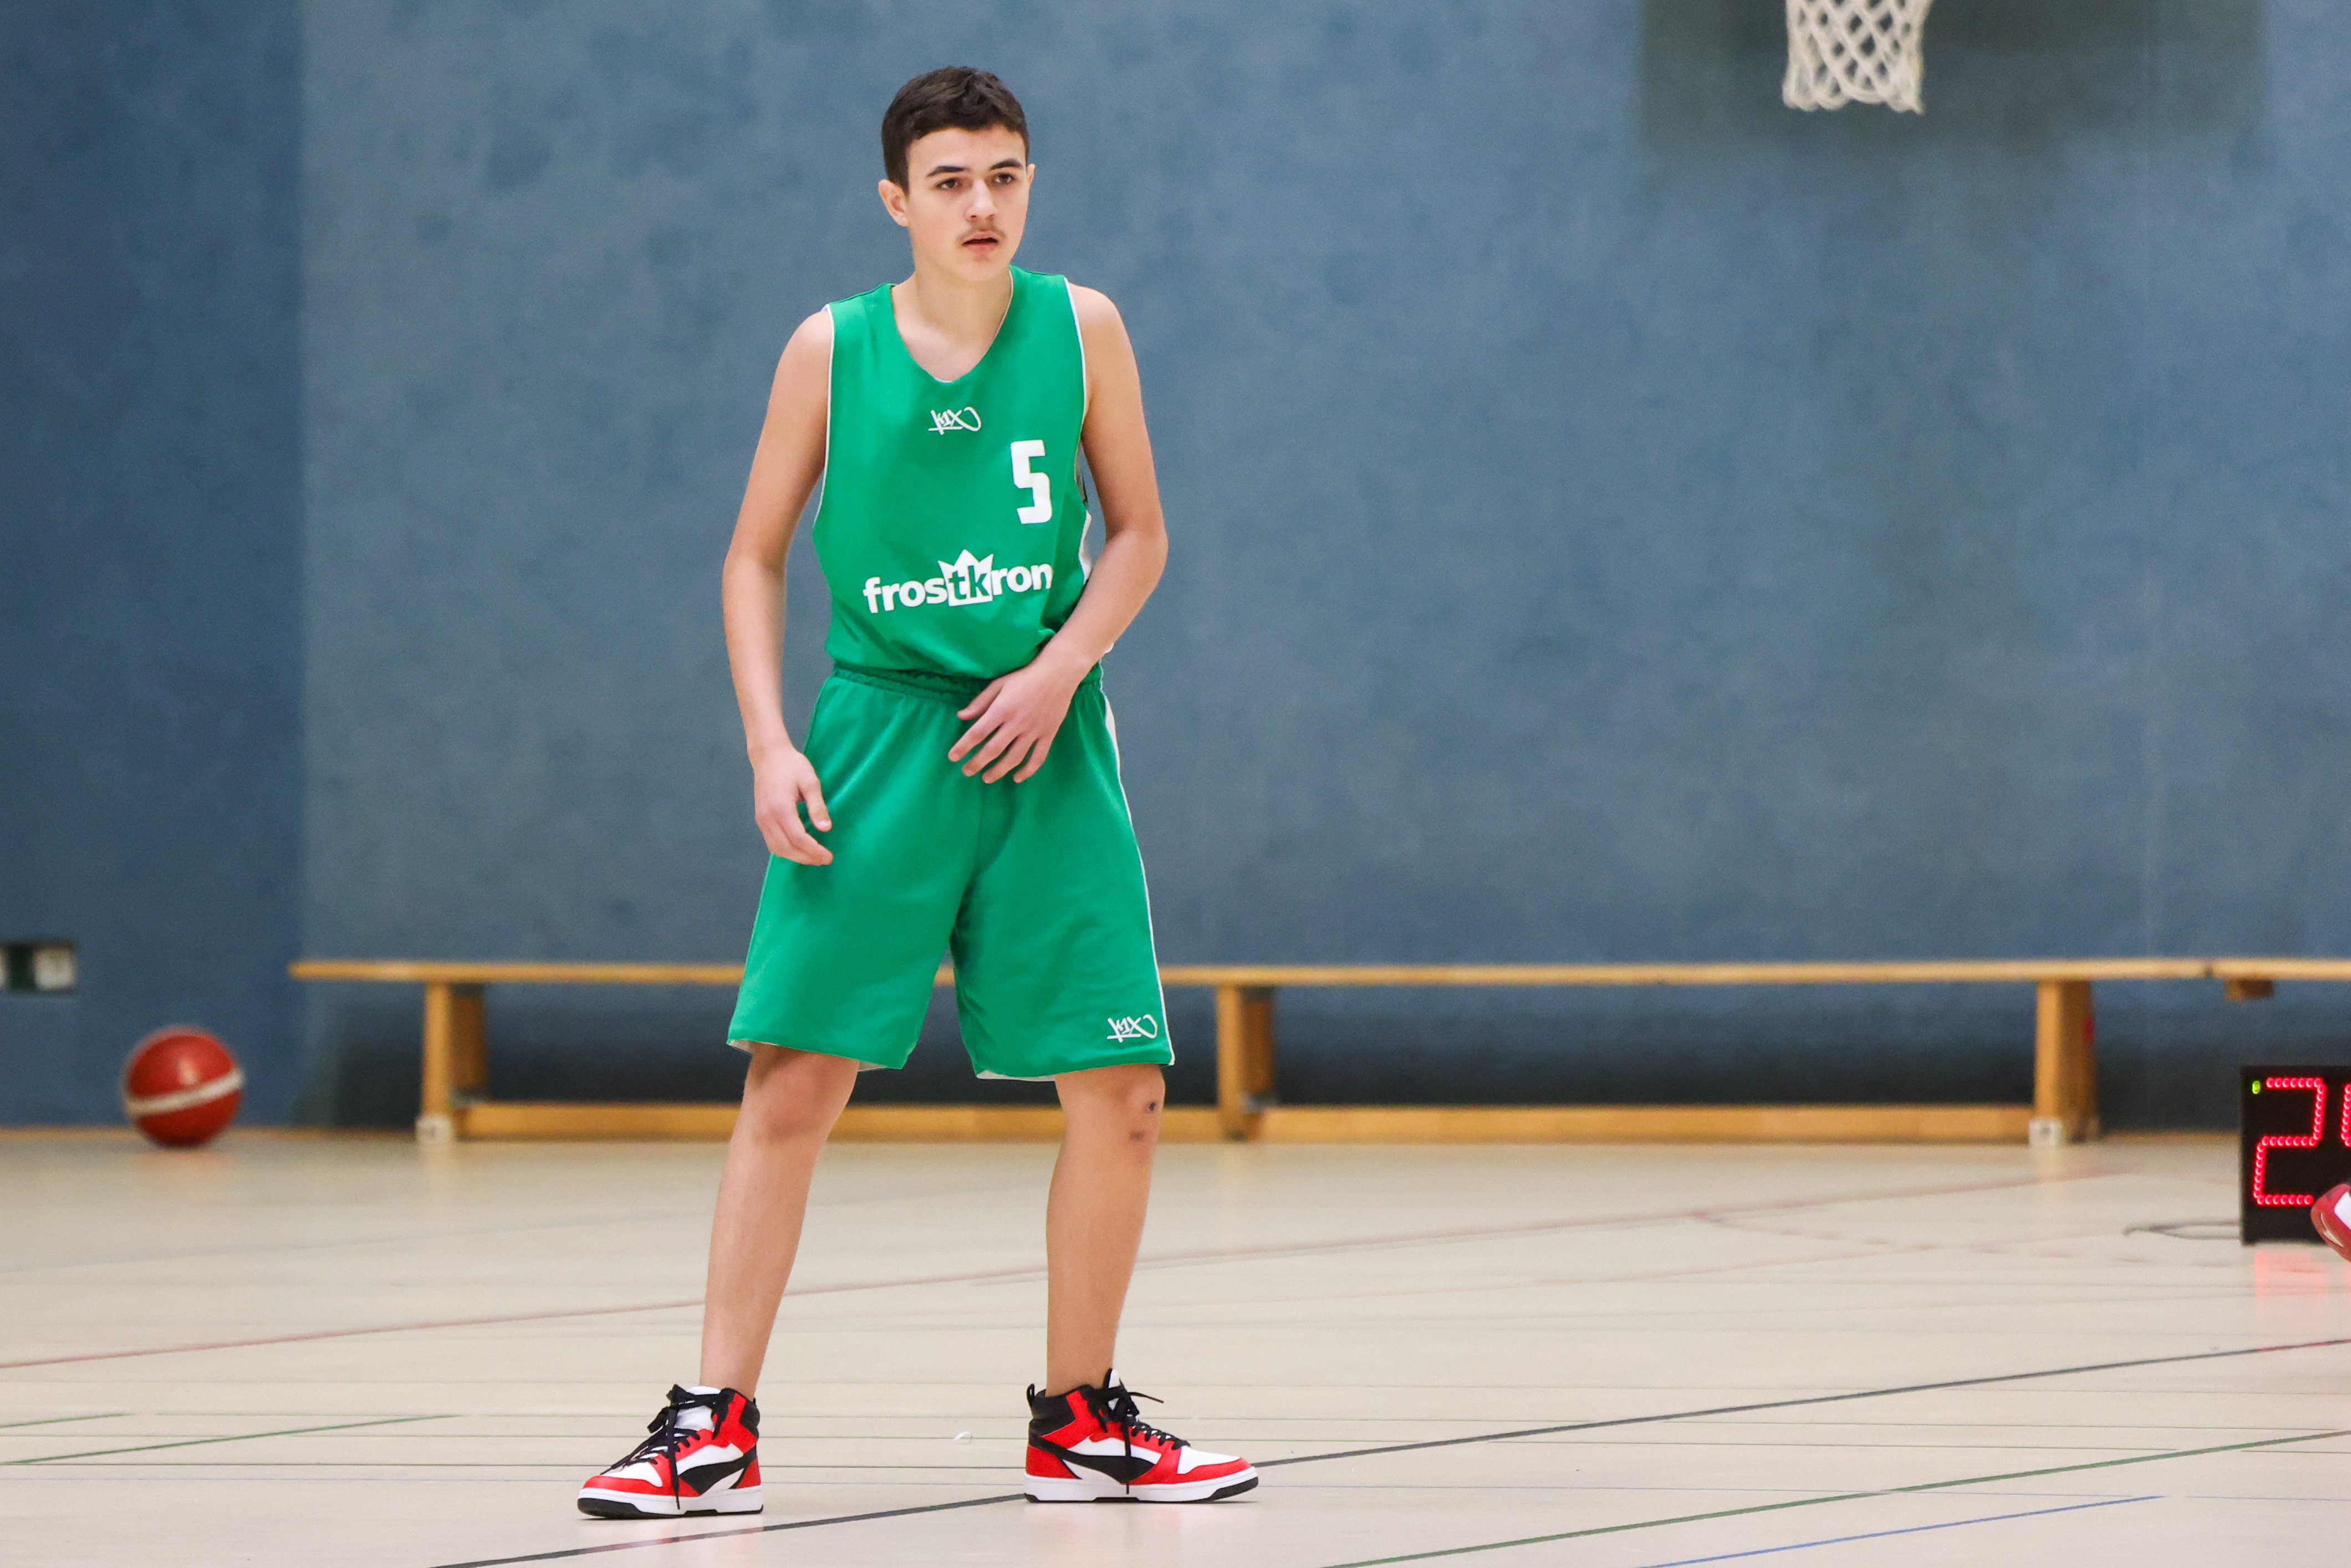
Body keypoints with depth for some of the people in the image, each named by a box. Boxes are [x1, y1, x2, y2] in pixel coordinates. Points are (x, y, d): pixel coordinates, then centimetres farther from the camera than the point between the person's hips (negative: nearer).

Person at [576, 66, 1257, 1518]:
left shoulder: (1082, 329, 1)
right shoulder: (832, 350, -2)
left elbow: (1139, 535, 7)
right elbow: (756, 556, 6)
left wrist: (1060, 668, -10)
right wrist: (770, 743, -6)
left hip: (1042, 742, 2)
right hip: (879, 732, -2)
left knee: (1122, 1088, -1)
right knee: (795, 1076, -9)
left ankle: (1080, 1422, 15)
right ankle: (717, 1431, -4)